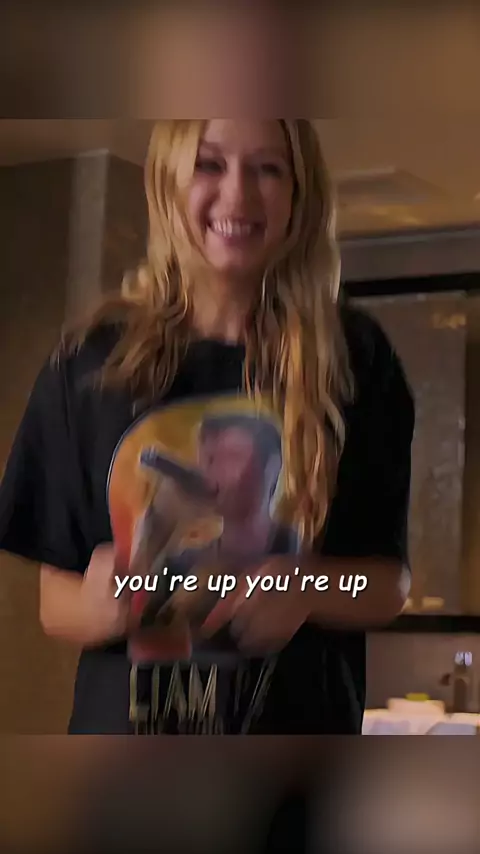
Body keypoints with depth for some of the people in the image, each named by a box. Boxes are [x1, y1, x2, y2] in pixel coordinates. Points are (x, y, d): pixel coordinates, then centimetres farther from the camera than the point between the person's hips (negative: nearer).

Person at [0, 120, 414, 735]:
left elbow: (390, 584, 2)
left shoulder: (354, 357, -2)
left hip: (302, 725, 0)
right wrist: (99, 607, -18)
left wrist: (309, 590, -17)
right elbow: (54, 601, 3)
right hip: (124, 722, 0)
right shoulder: (92, 360, -2)